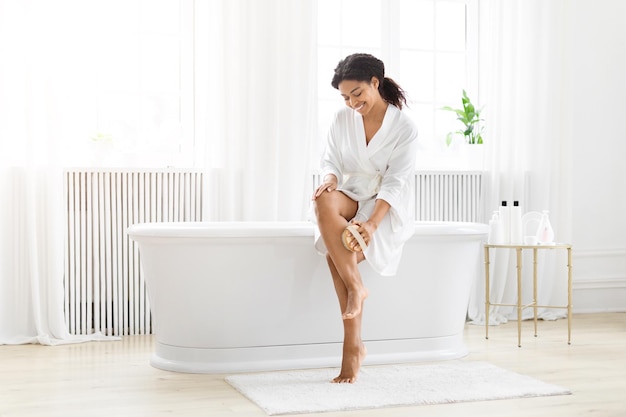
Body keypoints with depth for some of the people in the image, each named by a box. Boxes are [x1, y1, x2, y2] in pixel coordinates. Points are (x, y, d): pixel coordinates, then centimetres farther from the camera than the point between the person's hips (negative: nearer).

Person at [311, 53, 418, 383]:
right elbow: (332, 161, 3)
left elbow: (394, 183, -16)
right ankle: (356, 287, -33)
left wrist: (371, 224, -30)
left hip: (386, 208, -4)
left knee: (335, 250, -29)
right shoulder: (342, 120, 4)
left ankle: (352, 346, -23)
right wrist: (330, 180, -23)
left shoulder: (405, 128, -9)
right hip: (351, 198, 4)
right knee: (324, 201, -34)